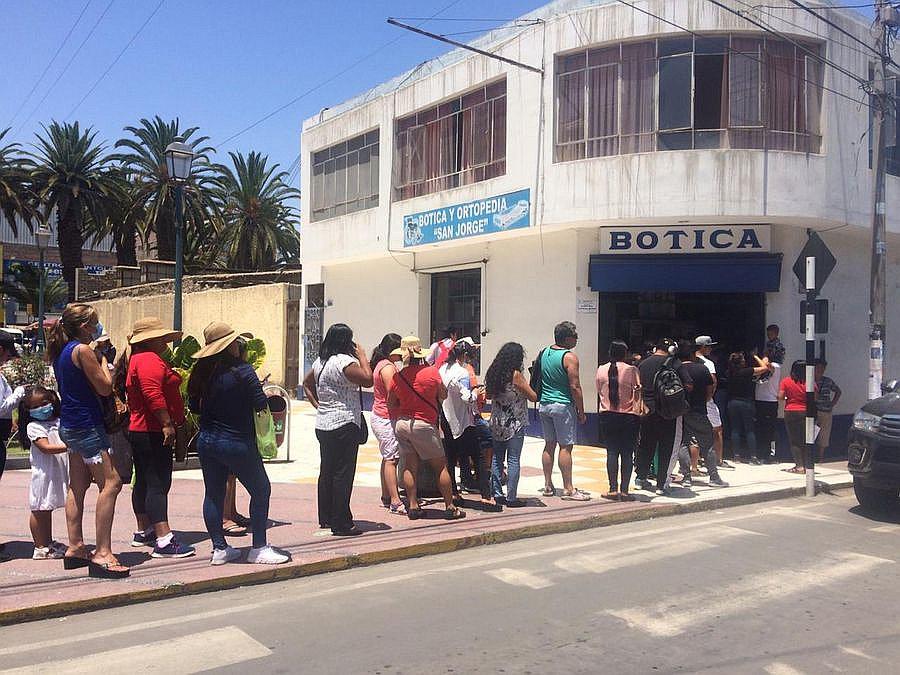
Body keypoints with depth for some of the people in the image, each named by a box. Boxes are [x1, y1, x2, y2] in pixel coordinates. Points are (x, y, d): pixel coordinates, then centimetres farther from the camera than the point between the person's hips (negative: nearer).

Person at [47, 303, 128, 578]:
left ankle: (75, 548, 21)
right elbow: (105, 388, -13)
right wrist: (102, 359, 0)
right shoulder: (82, 350, -16)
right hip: (86, 425, -10)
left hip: (69, 426, 10)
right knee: (111, 482, -11)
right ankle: (102, 554, -14)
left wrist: (96, 356, 14)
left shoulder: (61, 351, 11)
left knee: (78, 486, 15)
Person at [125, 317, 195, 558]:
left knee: (144, 482, 17)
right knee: (158, 484, -13)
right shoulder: (149, 360, -15)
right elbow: (153, 393, -28)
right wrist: (167, 423, -28)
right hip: (153, 432, -12)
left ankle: (144, 532, 28)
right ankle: (163, 541, -16)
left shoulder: (136, 359, 20)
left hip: (139, 430, 12)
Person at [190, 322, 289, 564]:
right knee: (261, 490, 8)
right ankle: (259, 548, 10)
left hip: (206, 441, 6)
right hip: (237, 443, -6)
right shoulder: (242, 371, -17)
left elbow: (195, 406, 9)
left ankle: (219, 548, 20)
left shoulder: (200, 372, 0)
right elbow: (261, 404, -16)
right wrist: (270, 394, 4)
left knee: (213, 494, 14)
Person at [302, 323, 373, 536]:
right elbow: (368, 380, -19)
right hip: (344, 425, -9)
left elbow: (307, 384, 24)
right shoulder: (345, 361, -16)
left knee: (327, 471, 15)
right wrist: (362, 357, -6)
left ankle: (325, 518, 24)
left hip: (323, 424, 9)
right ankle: (341, 523, -2)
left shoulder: (320, 362, 12)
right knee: (343, 473, -5)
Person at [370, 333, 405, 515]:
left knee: (387, 458, 14)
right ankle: (395, 502, -8)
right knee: (391, 459, -9)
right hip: (387, 418, -10)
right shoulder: (388, 367, -16)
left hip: (379, 416, 10)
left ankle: (386, 497, 20)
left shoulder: (380, 364, 14)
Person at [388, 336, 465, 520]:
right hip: (424, 424, -4)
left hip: (402, 423, 4)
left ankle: (413, 506, 12)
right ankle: (450, 507, 11)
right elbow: (443, 395, 3)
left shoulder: (398, 376, -1)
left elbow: (391, 404, 7)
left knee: (410, 466, 10)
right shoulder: (431, 372, -11)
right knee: (440, 466, 6)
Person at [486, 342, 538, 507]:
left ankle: (497, 494, 16)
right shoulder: (516, 375, -14)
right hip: (515, 424, -6)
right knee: (513, 460, 0)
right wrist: (525, 383, 6)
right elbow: (533, 397, -10)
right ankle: (511, 497, 2)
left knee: (497, 458, 13)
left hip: (497, 424, 6)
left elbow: (488, 395, 17)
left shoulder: (493, 373, 4)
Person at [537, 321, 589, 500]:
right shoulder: (569, 357, -13)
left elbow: (536, 380, 14)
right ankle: (568, 489, 1)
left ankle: (548, 486, 16)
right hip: (563, 405, -7)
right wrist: (581, 412, -8)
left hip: (544, 405, 7)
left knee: (549, 444, 12)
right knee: (565, 446, -3)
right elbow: (575, 387, -15)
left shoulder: (543, 353, 9)